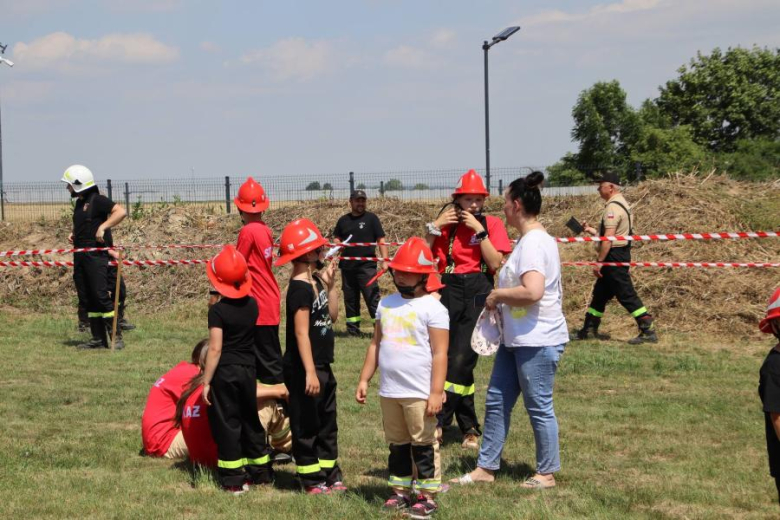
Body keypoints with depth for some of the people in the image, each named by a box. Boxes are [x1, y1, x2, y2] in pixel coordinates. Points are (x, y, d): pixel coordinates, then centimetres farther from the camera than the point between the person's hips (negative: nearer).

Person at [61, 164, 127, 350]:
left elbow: (121, 211, -18)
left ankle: (116, 336, -8)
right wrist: (73, 234, 13)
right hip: (80, 256, 9)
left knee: (101, 295, -12)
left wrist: (103, 227, -23)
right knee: (89, 298, 8)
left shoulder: (97, 200, -9)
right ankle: (98, 338, 12)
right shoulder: (80, 203, 17)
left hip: (96, 255, -9)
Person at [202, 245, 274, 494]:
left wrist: (206, 382, -14)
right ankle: (261, 472, 25)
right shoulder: (252, 305, 1)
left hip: (225, 371, -5)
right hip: (248, 369, 5)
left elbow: (215, 349, -18)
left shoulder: (218, 310, -15)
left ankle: (234, 480, 2)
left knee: (227, 424, 1)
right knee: (251, 420, 17)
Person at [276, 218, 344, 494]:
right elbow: (301, 332, -22)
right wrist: (310, 372, -24)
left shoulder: (315, 282, 9)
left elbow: (332, 316, 14)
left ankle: (330, 475, 27)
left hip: (322, 365, 10)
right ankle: (311, 480, 9)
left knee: (327, 422, 17)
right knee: (306, 425, 1)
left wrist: (330, 285, 4)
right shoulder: (300, 288, -19)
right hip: (304, 368, -10)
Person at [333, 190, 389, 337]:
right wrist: (337, 244, -2)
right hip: (347, 267, 4)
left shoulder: (371, 218, 3)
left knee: (372, 297, -11)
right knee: (350, 299, 9)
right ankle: (352, 329, 18)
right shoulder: (343, 220, 13)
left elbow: (381, 240, -1)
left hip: (367, 266, -4)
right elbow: (336, 238, 22)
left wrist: (384, 259, -12)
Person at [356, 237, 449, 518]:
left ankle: (427, 495, 7)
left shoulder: (432, 308, -10)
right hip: (389, 391, 6)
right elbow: (376, 344, 15)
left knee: (423, 445, 1)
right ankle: (401, 491, 24)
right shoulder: (386, 304, 10)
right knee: (397, 444, 15)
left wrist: (436, 392, -17)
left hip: (419, 393, -6)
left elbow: (439, 354, -13)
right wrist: (364, 379, 11)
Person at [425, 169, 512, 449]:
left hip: (478, 292, -3)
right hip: (449, 291, 3)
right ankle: (469, 428, 10)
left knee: (461, 358, -12)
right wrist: (434, 227, -8)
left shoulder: (491, 224, 3)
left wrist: (479, 230, -12)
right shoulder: (447, 224, 9)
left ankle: (439, 422, -7)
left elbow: (496, 264, -9)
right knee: (459, 361, 2)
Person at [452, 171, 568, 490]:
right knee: (497, 401, 14)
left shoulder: (534, 242, -19)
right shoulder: (532, 239, 13)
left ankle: (547, 473, 13)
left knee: (539, 406, 1)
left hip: (537, 341, -11)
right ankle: (486, 467, 22)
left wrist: (497, 295, -16)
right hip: (517, 339, 11)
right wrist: (501, 300, 12)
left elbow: (533, 291, -32)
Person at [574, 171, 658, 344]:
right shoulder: (621, 204, 16)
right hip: (619, 254, 11)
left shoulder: (613, 207, -18)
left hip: (613, 255, -11)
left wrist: (599, 261, -22)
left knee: (626, 295, -8)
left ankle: (648, 331, -8)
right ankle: (589, 330, 24)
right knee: (600, 293, 16)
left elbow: (608, 238, -24)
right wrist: (591, 230, 18)